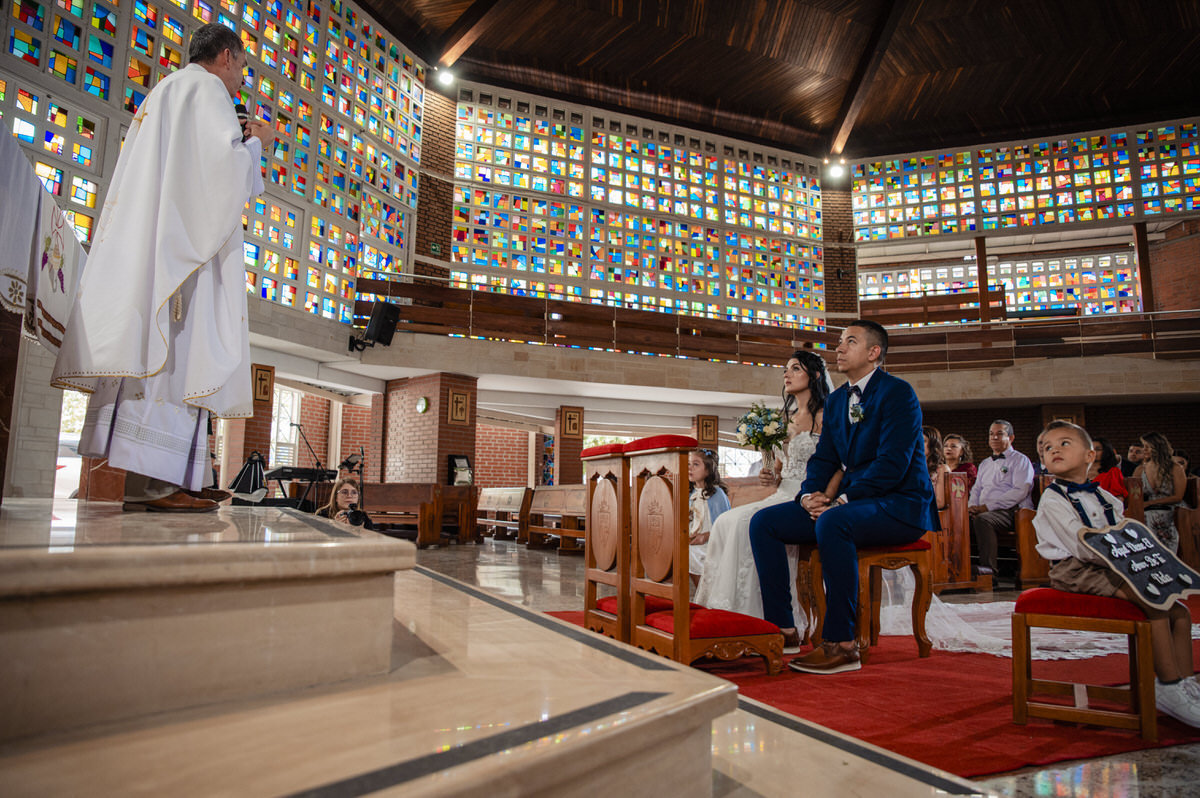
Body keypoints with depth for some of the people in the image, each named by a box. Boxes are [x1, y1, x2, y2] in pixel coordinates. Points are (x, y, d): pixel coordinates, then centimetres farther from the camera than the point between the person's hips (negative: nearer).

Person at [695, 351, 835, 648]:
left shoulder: (823, 416, -4)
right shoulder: (788, 419, 20)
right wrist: (771, 477, 4)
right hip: (784, 495, 8)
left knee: (747, 522, -27)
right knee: (726, 522, -13)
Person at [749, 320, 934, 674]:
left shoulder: (898, 392, -9)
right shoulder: (836, 400, 16)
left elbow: (893, 463, -19)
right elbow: (823, 459, 15)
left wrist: (841, 500, -24)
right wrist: (810, 494, -6)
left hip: (900, 504, -8)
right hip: (854, 502, 8)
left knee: (832, 522, -38)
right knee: (764, 522, -6)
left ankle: (840, 643, -28)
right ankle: (780, 628, -3)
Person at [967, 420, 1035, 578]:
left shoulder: (1020, 460, 6)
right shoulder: (985, 464, 29)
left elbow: (1020, 491, -8)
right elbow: (976, 490, 26)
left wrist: (987, 506, -14)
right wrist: (972, 507, 1)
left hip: (1011, 511, -6)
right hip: (984, 511, 6)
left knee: (982, 519, -37)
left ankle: (988, 569, -38)